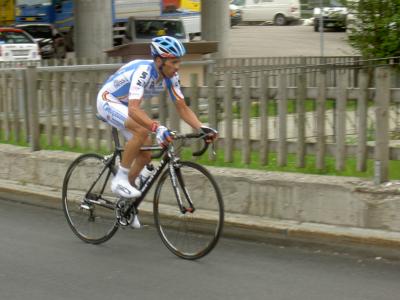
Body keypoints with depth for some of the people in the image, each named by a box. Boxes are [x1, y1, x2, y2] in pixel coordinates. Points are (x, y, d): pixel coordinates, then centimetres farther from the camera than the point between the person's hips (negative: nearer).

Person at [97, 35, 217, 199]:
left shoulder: (170, 76, -14)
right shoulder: (143, 71, -36)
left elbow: (182, 107, -9)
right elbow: (133, 109, -48)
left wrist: (202, 128, -25)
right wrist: (158, 128, -61)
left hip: (125, 105, 8)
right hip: (108, 101, -8)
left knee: (146, 154, 0)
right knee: (142, 131, -32)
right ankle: (120, 180, -19)